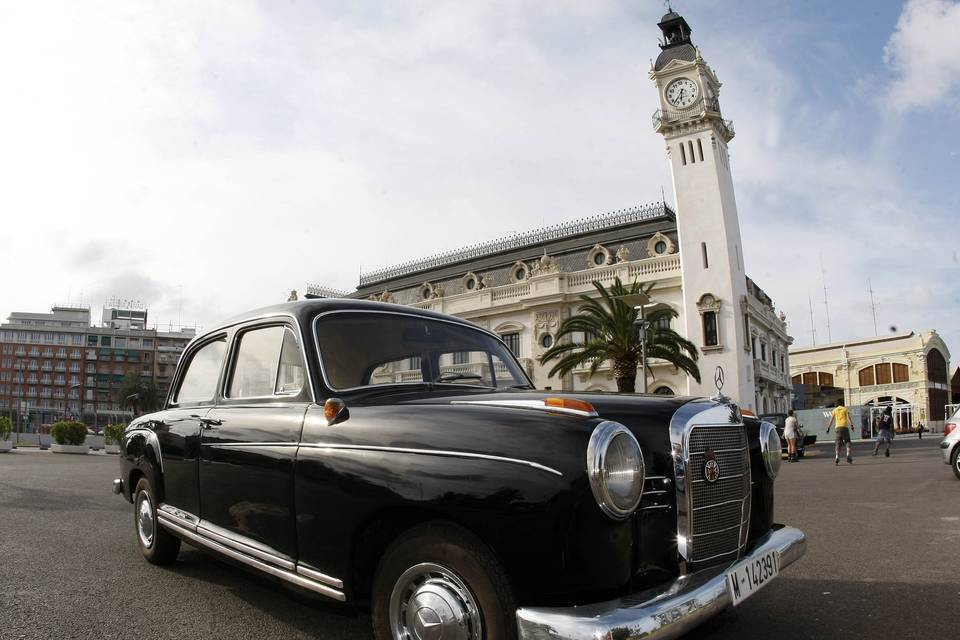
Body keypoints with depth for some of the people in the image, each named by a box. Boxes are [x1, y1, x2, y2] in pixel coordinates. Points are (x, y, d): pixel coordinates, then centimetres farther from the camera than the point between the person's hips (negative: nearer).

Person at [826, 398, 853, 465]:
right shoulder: (845, 409, 9)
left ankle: (837, 457, -8)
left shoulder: (834, 410, 14)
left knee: (838, 443, 3)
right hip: (845, 426, -2)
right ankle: (848, 455, -12)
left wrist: (828, 428, 10)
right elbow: (848, 417, -5)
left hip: (838, 427, 2)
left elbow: (831, 420, 9)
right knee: (847, 441, 6)